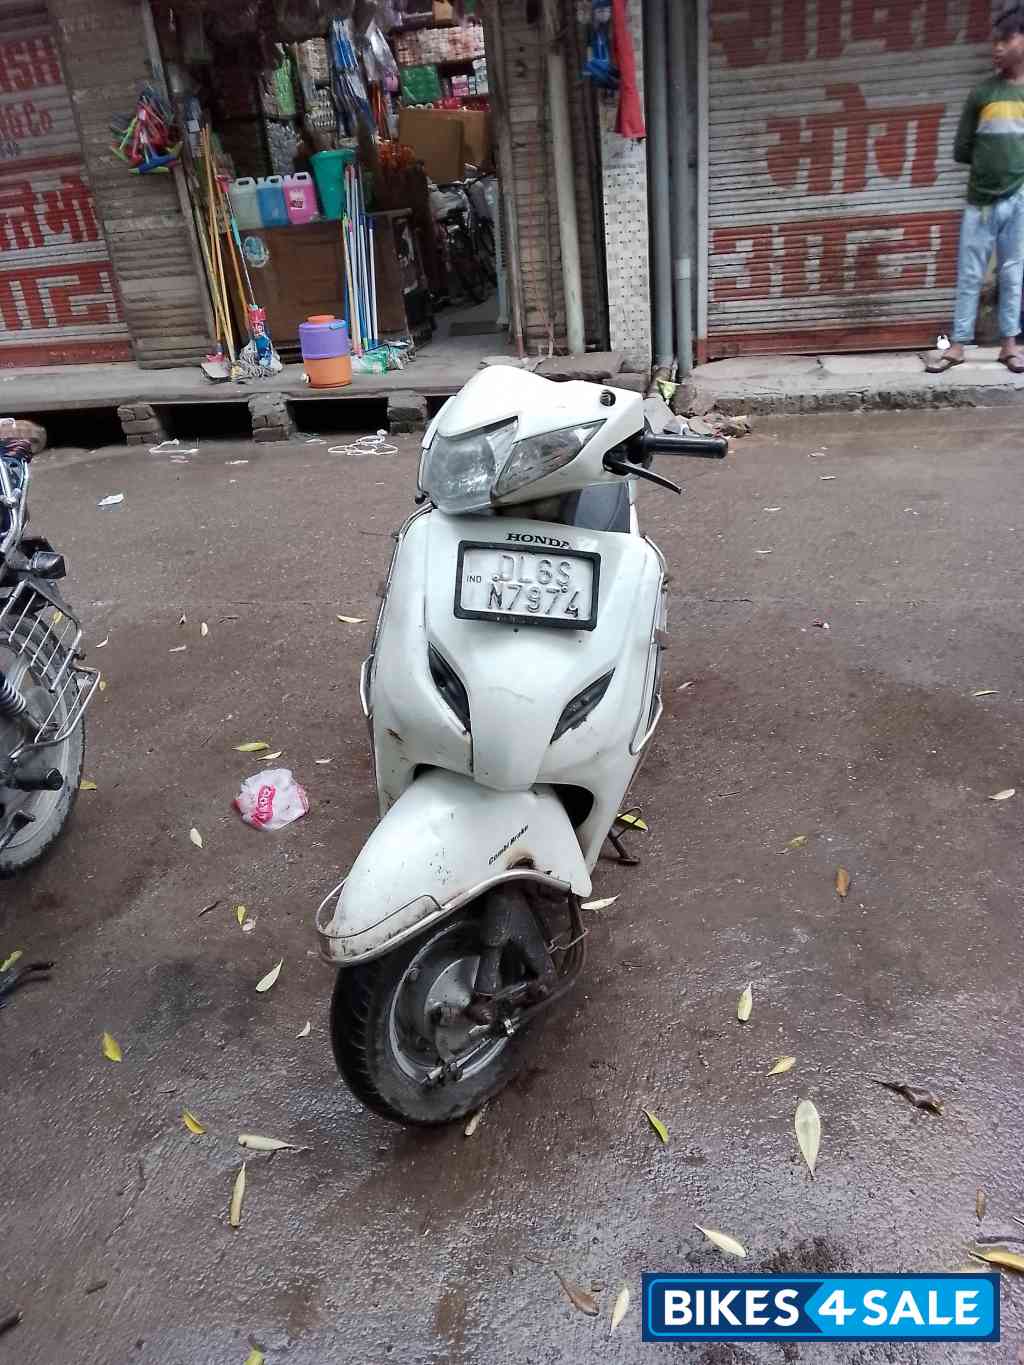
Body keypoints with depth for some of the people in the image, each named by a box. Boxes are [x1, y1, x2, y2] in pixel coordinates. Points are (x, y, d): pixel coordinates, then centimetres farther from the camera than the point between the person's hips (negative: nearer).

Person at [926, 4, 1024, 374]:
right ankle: (958, 346, 5)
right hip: (981, 200, 0)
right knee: (969, 275, 1)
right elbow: (961, 150, 7)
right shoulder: (981, 93, 6)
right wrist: (994, 162, 2)